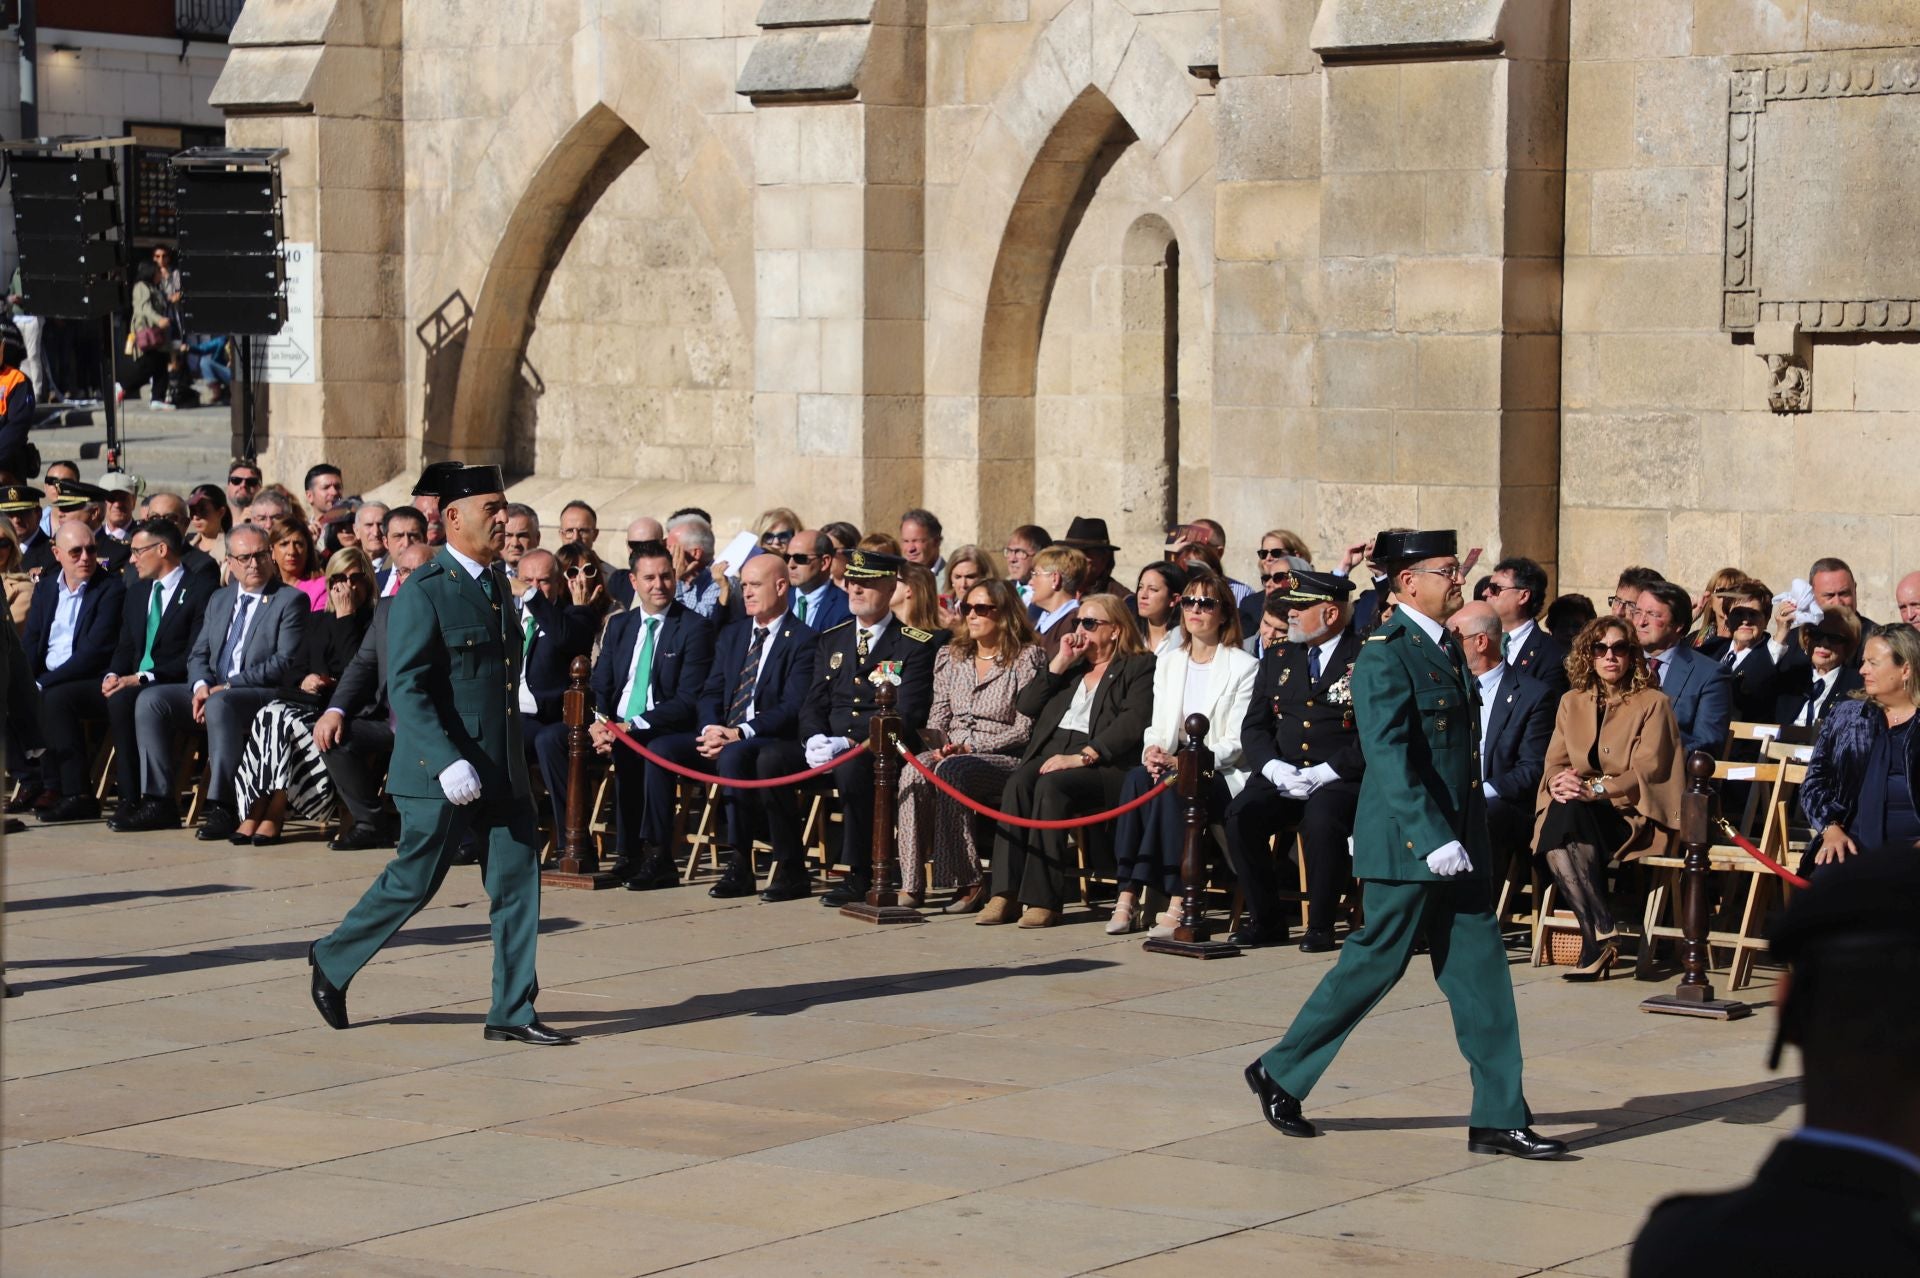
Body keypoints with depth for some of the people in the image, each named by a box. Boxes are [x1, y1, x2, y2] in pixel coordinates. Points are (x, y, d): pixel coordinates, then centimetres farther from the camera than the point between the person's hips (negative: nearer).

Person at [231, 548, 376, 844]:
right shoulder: (317, 621, 23)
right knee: (270, 715, -28)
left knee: (284, 722, -31)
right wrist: (303, 681, -5)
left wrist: (346, 617, -8)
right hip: (307, 703, 5)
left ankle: (273, 817, -30)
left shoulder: (373, 623, 2)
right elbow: (290, 671, 19)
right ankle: (254, 814, -33)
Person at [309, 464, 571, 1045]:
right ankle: (333, 961, 24)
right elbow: (406, 688, -18)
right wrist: (447, 762, -25)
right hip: (442, 774, -7)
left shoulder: (496, 583, 12)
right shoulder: (424, 592, -13)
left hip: (501, 768, 7)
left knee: (519, 880, 2)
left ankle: (512, 1012, 8)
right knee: (414, 882, 3)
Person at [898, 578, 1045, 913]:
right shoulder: (950, 657, 18)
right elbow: (938, 717, 17)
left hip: (1005, 758, -5)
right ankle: (910, 883, -32)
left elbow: (1025, 729, -8)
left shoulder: (1027, 658, -1)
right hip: (953, 754, 5)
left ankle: (968, 883, -30)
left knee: (950, 772, -36)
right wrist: (938, 745, -6)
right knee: (914, 773, -29)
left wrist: (970, 747, -15)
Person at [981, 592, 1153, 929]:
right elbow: (1024, 705, 19)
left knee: (1051, 786, -34)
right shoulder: (1072, 669, 29)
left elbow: (1132, 723, -9)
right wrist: (1059, 664, 10)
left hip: (1102, 762, -5)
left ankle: (1042, 899, -34)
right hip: (1052, 754, 6)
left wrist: (1082, 756, -19)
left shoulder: (1139, 668, 8)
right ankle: (1005, 894, -34)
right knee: (1018, 783, -27)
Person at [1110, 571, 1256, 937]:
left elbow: (1237, 742, -8)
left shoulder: (1243, 667, -1)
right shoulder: (1168, 662, 18)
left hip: (1222, 774, -5)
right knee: (1137, 778, -29)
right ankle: (1128, 893, -34)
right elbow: (1158, 725, 15)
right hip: (1171, 766, 5)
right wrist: (1152, 750, -10)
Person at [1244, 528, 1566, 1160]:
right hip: (1407, 845, -8)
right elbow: (1388, 756, -22)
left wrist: (1466, 839, 20)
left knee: (1480, 972, 5)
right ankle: (1279, 1074, 17)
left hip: (1456, 842, 8)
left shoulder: (1446, 647, 14)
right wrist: (1432, 839, -26)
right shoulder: (1385, 655, -14)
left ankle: (1499, 1118, 7)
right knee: (1376, 964, 1)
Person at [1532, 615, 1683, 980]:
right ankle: (1601, 932, -34)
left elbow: (1648, 771, -9)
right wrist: (1560, 782, -16)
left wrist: (1595, 788, -24)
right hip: (1577, 810, 4)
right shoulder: (1571, 703, 17)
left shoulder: (1653, 704, 3)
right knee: (1554, 834, -33)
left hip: (1634, 815, -4)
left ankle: (1599, 936, -35)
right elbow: (1555, 762, 10)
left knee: (1570, 815, -35)